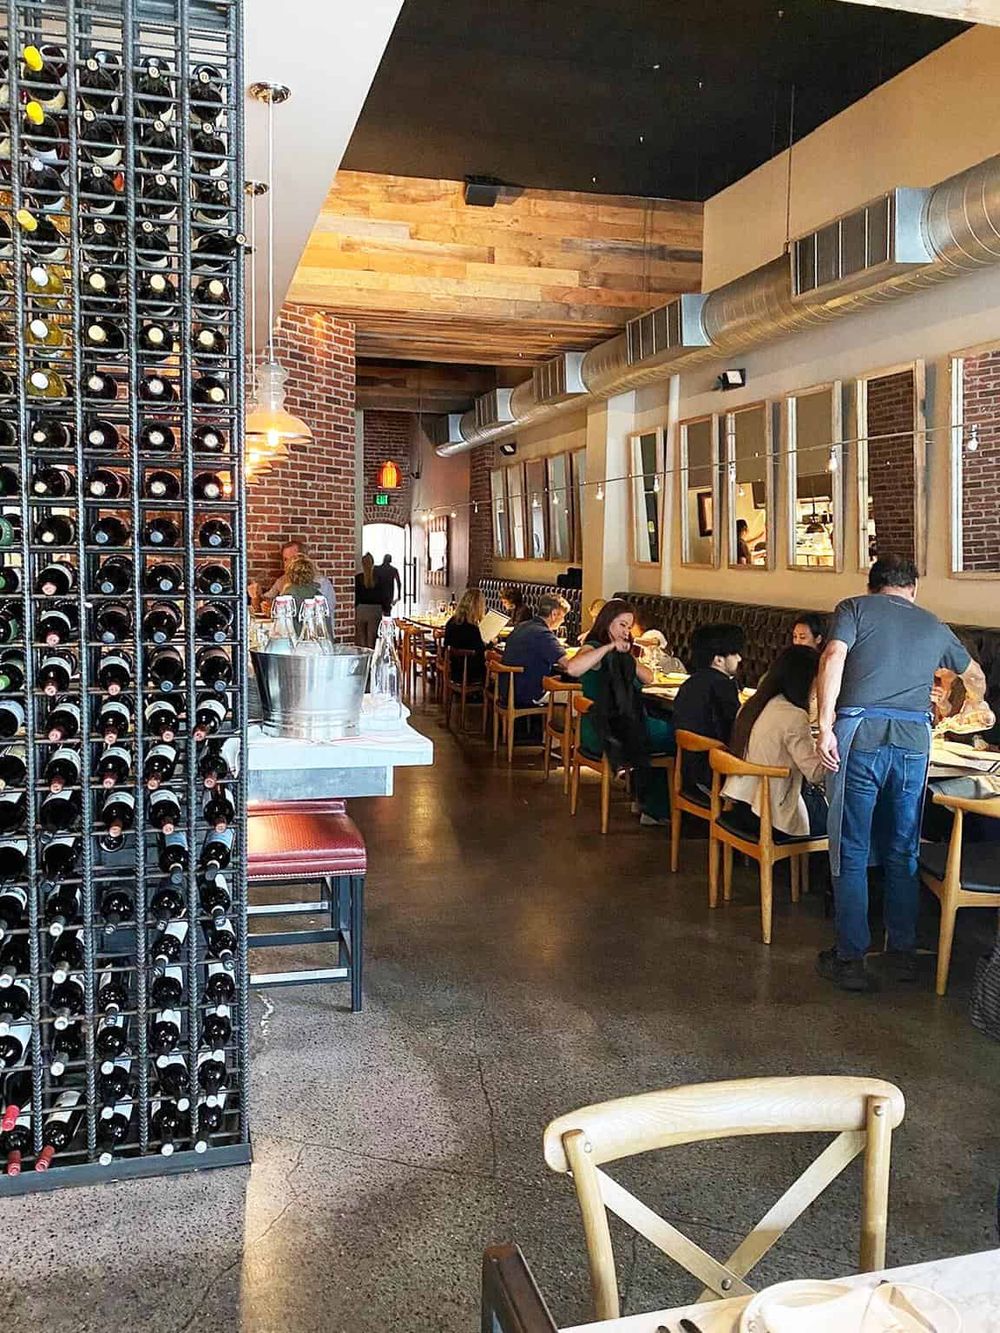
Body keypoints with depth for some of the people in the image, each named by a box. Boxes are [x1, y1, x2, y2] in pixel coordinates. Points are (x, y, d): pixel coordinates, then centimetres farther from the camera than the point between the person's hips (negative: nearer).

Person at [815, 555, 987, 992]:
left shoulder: (854, 608, 11)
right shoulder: (933, 626, 21)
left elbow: (834, 657, -9)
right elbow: (976, 678, 38)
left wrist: (825, 726, -12)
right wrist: (965, 705, 59)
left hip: (860, 733, -3)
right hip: (914, 739, 3)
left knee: (851, 851, 5)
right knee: (903, 850, 16)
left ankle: (850, 959, 9)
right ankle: (904, 952, 26)